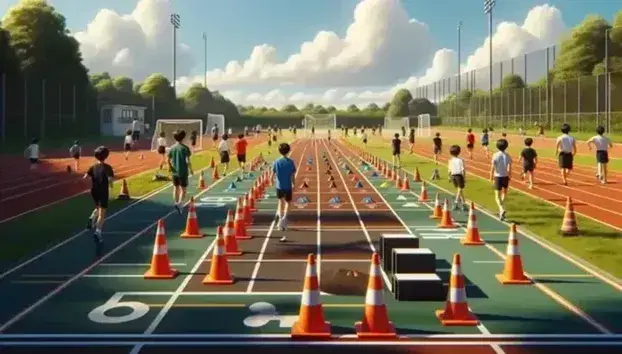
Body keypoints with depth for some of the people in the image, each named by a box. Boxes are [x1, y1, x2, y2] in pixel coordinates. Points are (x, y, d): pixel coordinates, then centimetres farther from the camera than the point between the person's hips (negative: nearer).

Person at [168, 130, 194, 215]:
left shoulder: (172, 148, 1)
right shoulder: (185, 148, -12)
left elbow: (168, 159, -2)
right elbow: (187, 161, -16)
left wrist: (170, 167, 15)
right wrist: (190, 169, -4)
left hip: (174, 172, 4)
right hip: (183, 172, -4)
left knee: (176, 188, 18)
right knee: (183, 190, 4)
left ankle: (176, 203, 20)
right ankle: (179, 203, -15)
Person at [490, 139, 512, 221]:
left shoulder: (495, 155, -11)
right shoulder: (508, 156, -5)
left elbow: (492, 168, -11)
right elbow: (509, 169, -7)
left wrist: (491, 178, 1)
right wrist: (509, 179, 3)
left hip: (498, 177, -3)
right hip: (505, 177, 3)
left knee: (497, 196, -2)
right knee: (504, 193, 25)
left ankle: (502, 210, -26)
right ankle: (501, 210, 33)